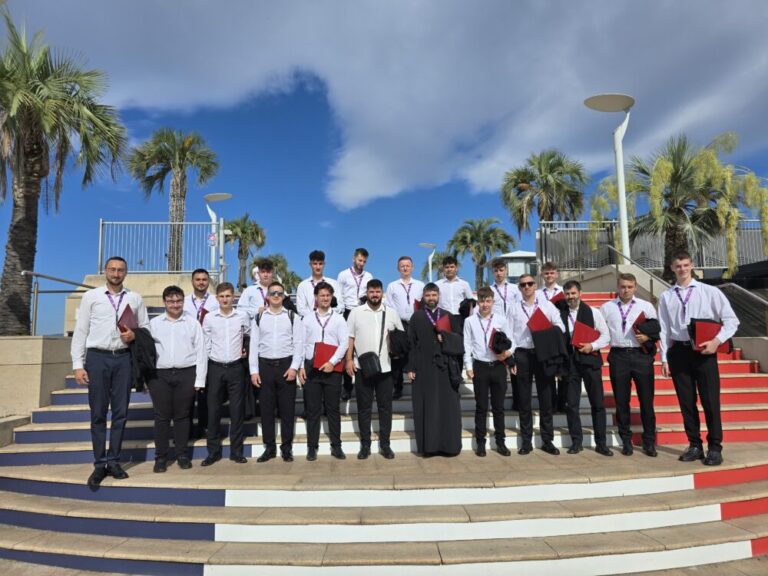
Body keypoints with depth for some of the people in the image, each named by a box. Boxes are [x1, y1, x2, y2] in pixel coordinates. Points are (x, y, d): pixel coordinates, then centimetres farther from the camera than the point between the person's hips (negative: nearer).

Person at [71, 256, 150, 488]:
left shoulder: (135, 299, 8)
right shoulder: (91, 296, 3)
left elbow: (146, 327, 14)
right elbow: (80, 331, 1)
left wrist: (135, 335, -8)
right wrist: (78, 365, -5)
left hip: (123, 358, 2)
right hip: (97, 357, -2)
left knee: (121, 412, 6)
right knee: (98, 413, 4)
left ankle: (114, 461, 17)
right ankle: (99, 464, 12)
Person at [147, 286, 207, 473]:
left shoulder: (193, 322, 5)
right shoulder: (154, 323, 8)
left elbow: (200, 352, 3)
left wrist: (199, 379, -2)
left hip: (186, 374, 0)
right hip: (160, 375, 1)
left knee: (182, 415, 8)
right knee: (161, 416, 4)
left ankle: (182, 455, 20)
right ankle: (160, 457, 16)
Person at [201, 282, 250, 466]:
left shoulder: (242, 316, -1)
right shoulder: (209, 318, -1)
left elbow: (249, 336, 17)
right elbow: (205, 345, 2)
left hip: (235, 368, 0)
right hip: (215, 368, 0)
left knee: (237, 410, 3)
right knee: (213, 410, 4)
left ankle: (236, 451, 13)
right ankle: (213, 451, 16)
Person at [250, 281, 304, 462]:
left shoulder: (292, 317, 4)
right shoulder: (259, 318, 7)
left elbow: (298, 344, 0)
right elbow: (254, 345, 5)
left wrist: (294, 367, -10)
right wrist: (254, 371, -1)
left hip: (286, 365, -1)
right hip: (265, 366, 1)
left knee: (287, 408, 4)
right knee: (266, 408, 6)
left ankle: (286, 447, 16)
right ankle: (269, 447, 18)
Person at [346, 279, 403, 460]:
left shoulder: (391, 313, 6)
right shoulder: (356, 312, 2)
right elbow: (350, 338, 1)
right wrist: (349, 360, -5)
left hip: (385, 367, 1)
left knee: (385, 407, 7)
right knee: (364, 407, 6)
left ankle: (385, 444, 18)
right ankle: (365, 445, 17)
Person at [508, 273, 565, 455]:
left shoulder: (547, 306, 7)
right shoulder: (514, 309, 7)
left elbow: (560, 327, 1)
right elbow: (510, 334, 5)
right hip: (522, 354, 0)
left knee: (546, 398, 4)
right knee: (524, 399, 5)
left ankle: (547, 440, 15)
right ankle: (526, 441, 15)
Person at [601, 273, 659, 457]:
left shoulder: (646, 306, 7)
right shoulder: (607, 307, 8)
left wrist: (648, 336, -12)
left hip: (641, 355, -1)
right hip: (618, 356, 1)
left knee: (646, 400, 4)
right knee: (621, 401, 8)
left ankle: (649, 442, 17)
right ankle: (626, 441, 21)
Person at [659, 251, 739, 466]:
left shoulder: (710, 292, 1)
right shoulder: (666, 297, 6)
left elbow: (731, 321, 1)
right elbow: (664, 330, 6)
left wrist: (717, 341, -14)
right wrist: (664, 358, 3)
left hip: (704, 351, -2)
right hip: (678, 351, 2)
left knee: (710, 401, 2)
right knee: (686, 402, 9)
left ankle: (715, 448, 16)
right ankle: (695, 446, 22)